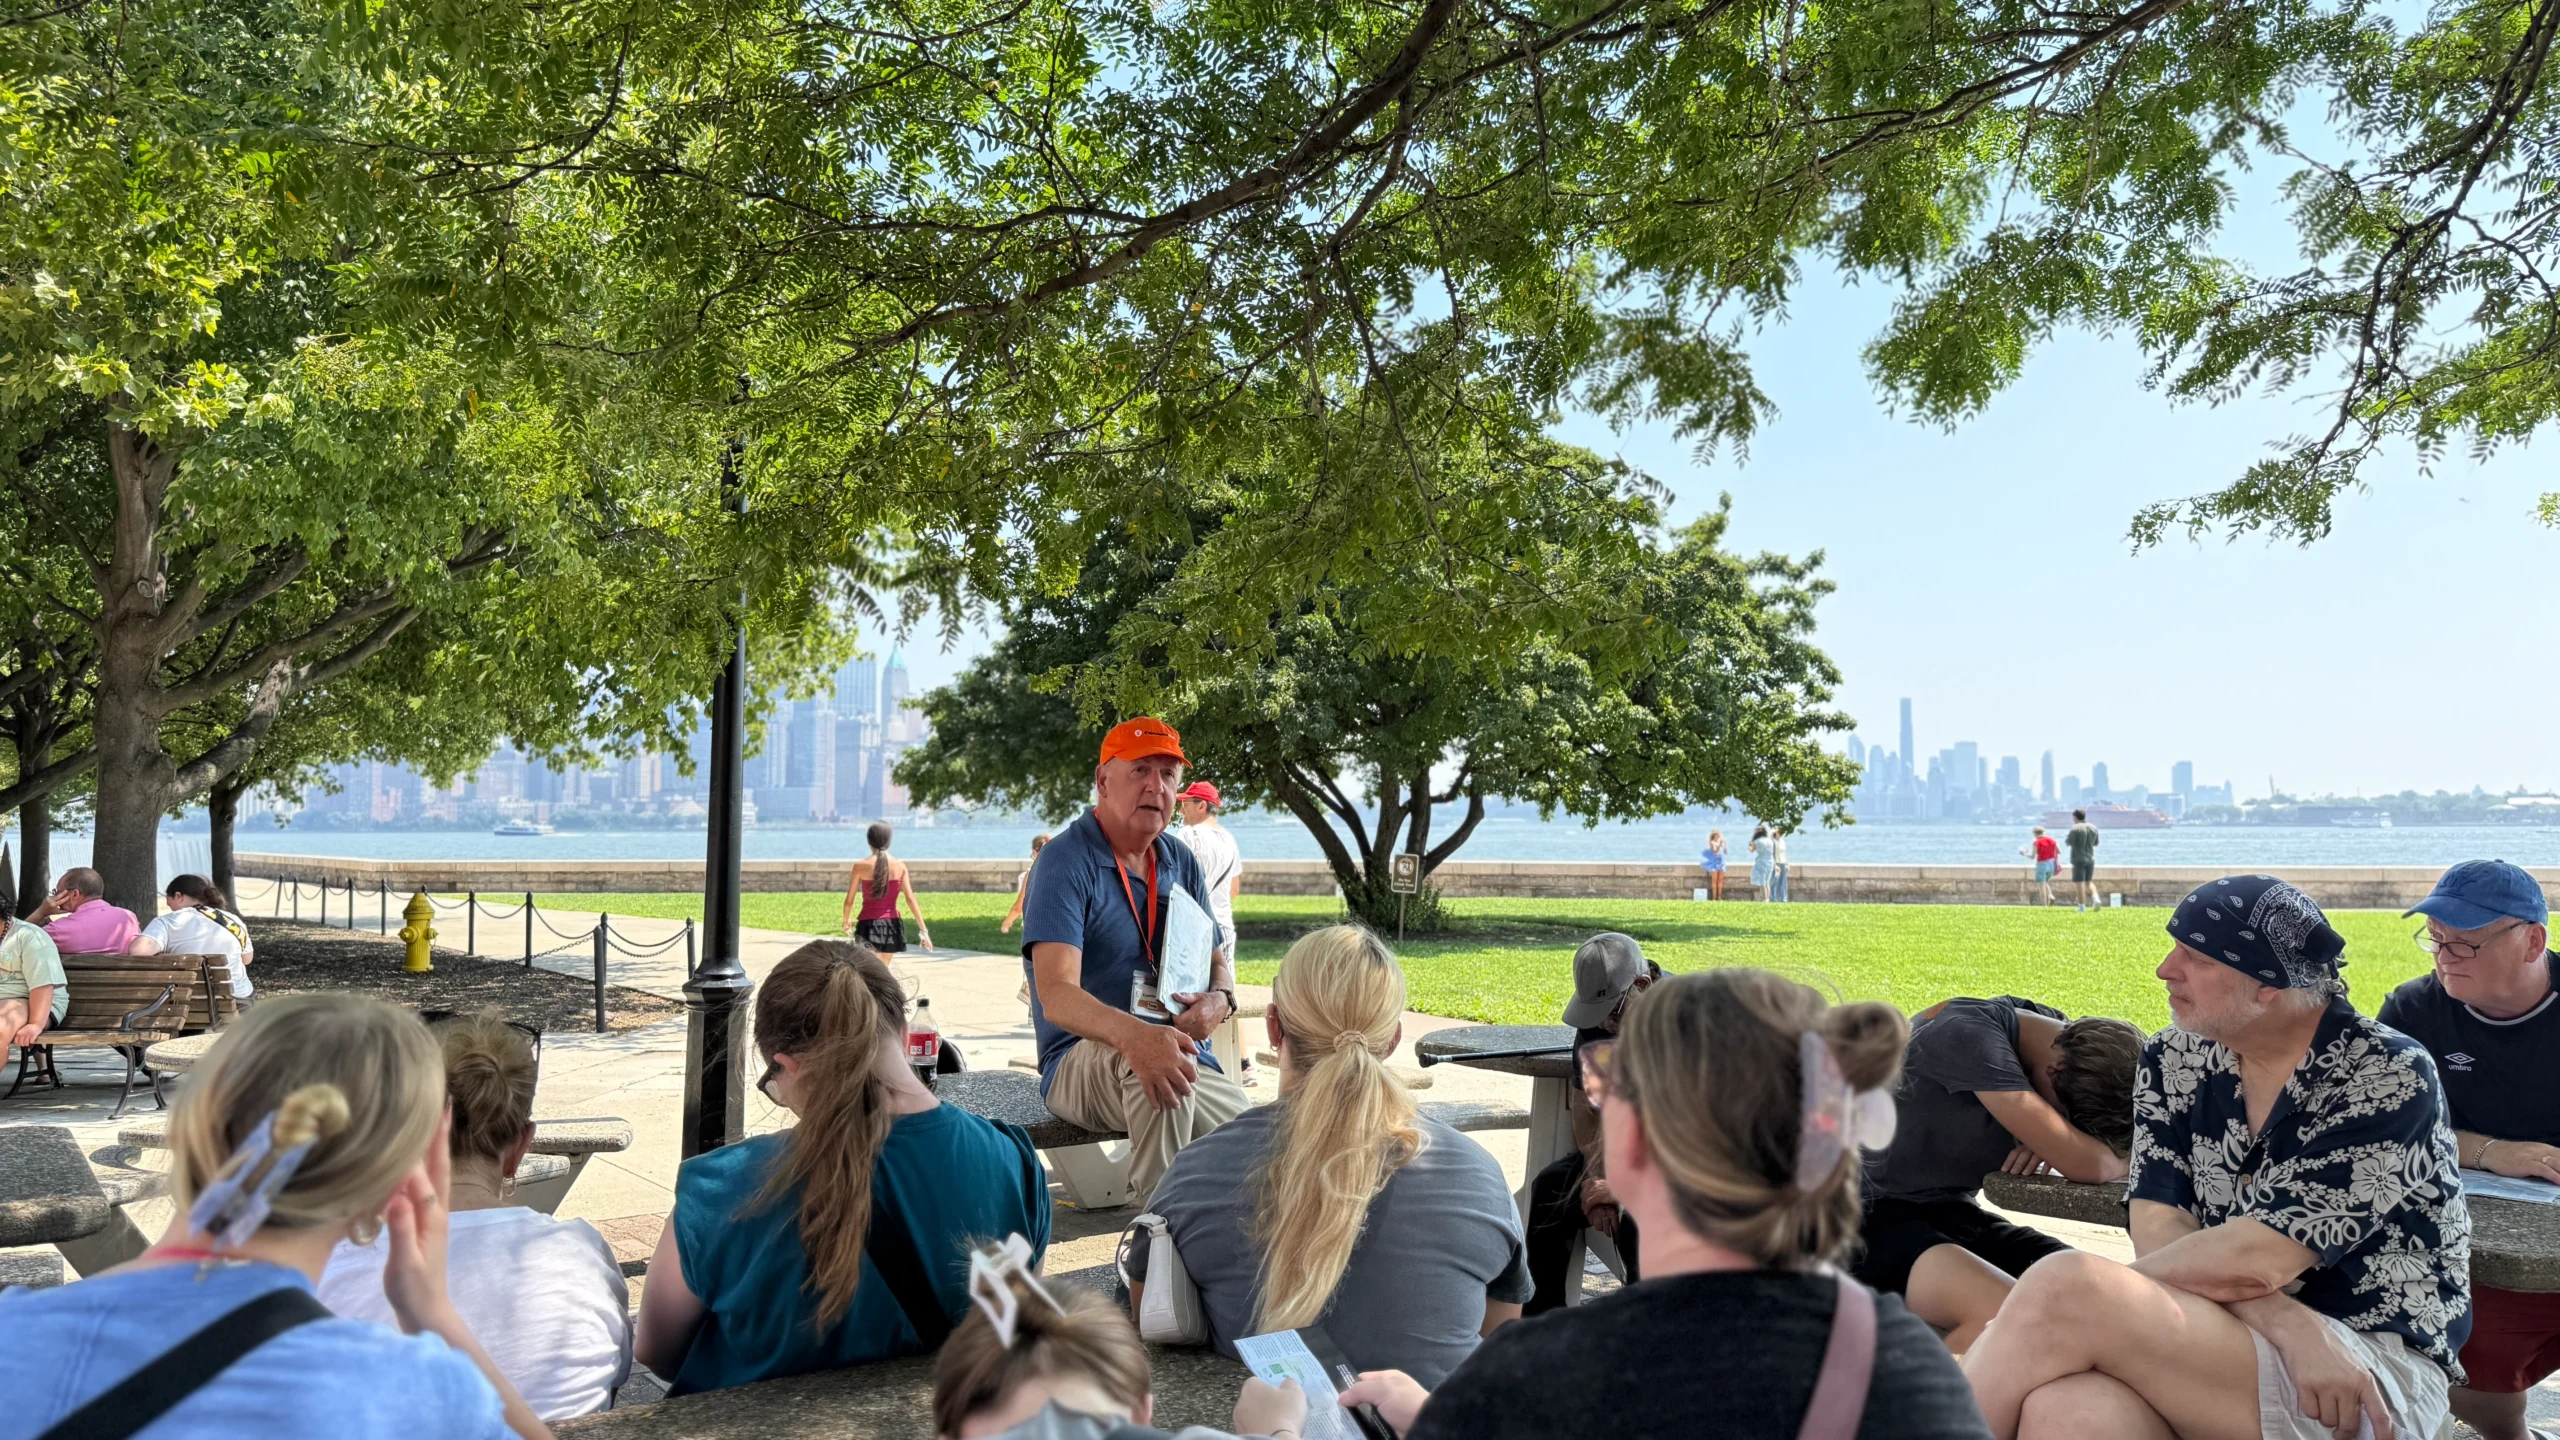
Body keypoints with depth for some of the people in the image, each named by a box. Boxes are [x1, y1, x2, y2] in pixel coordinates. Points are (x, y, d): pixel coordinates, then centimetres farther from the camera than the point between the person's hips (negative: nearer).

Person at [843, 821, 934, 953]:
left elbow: (849, 900, 0)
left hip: (868, 924, -3)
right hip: (891, 924, 3)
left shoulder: (861, 867, -6)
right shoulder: (900, 866, -2)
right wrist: (923, 929, -3)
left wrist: (846, 921, 19)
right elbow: (910, 899, -5)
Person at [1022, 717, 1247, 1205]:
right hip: (1083, 1059, -5)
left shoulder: (1180, 862, 11)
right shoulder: (1066, 862, -11)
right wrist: (1133, 1035, -45)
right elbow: (1056, 995, -23)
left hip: (1189, 1059, 5)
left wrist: (1219, 999, -10)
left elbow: (1217, 960, 18)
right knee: (1149, 1061, -40)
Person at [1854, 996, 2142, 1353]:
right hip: (1872, 1215, -8)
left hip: (1953, 1214, 8)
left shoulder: (2067, 1041, 2)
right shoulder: (1970, 1034, -21)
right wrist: (2124, 1160, -1)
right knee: (2009, 1314, -34)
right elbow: (2084, 1164, -23)